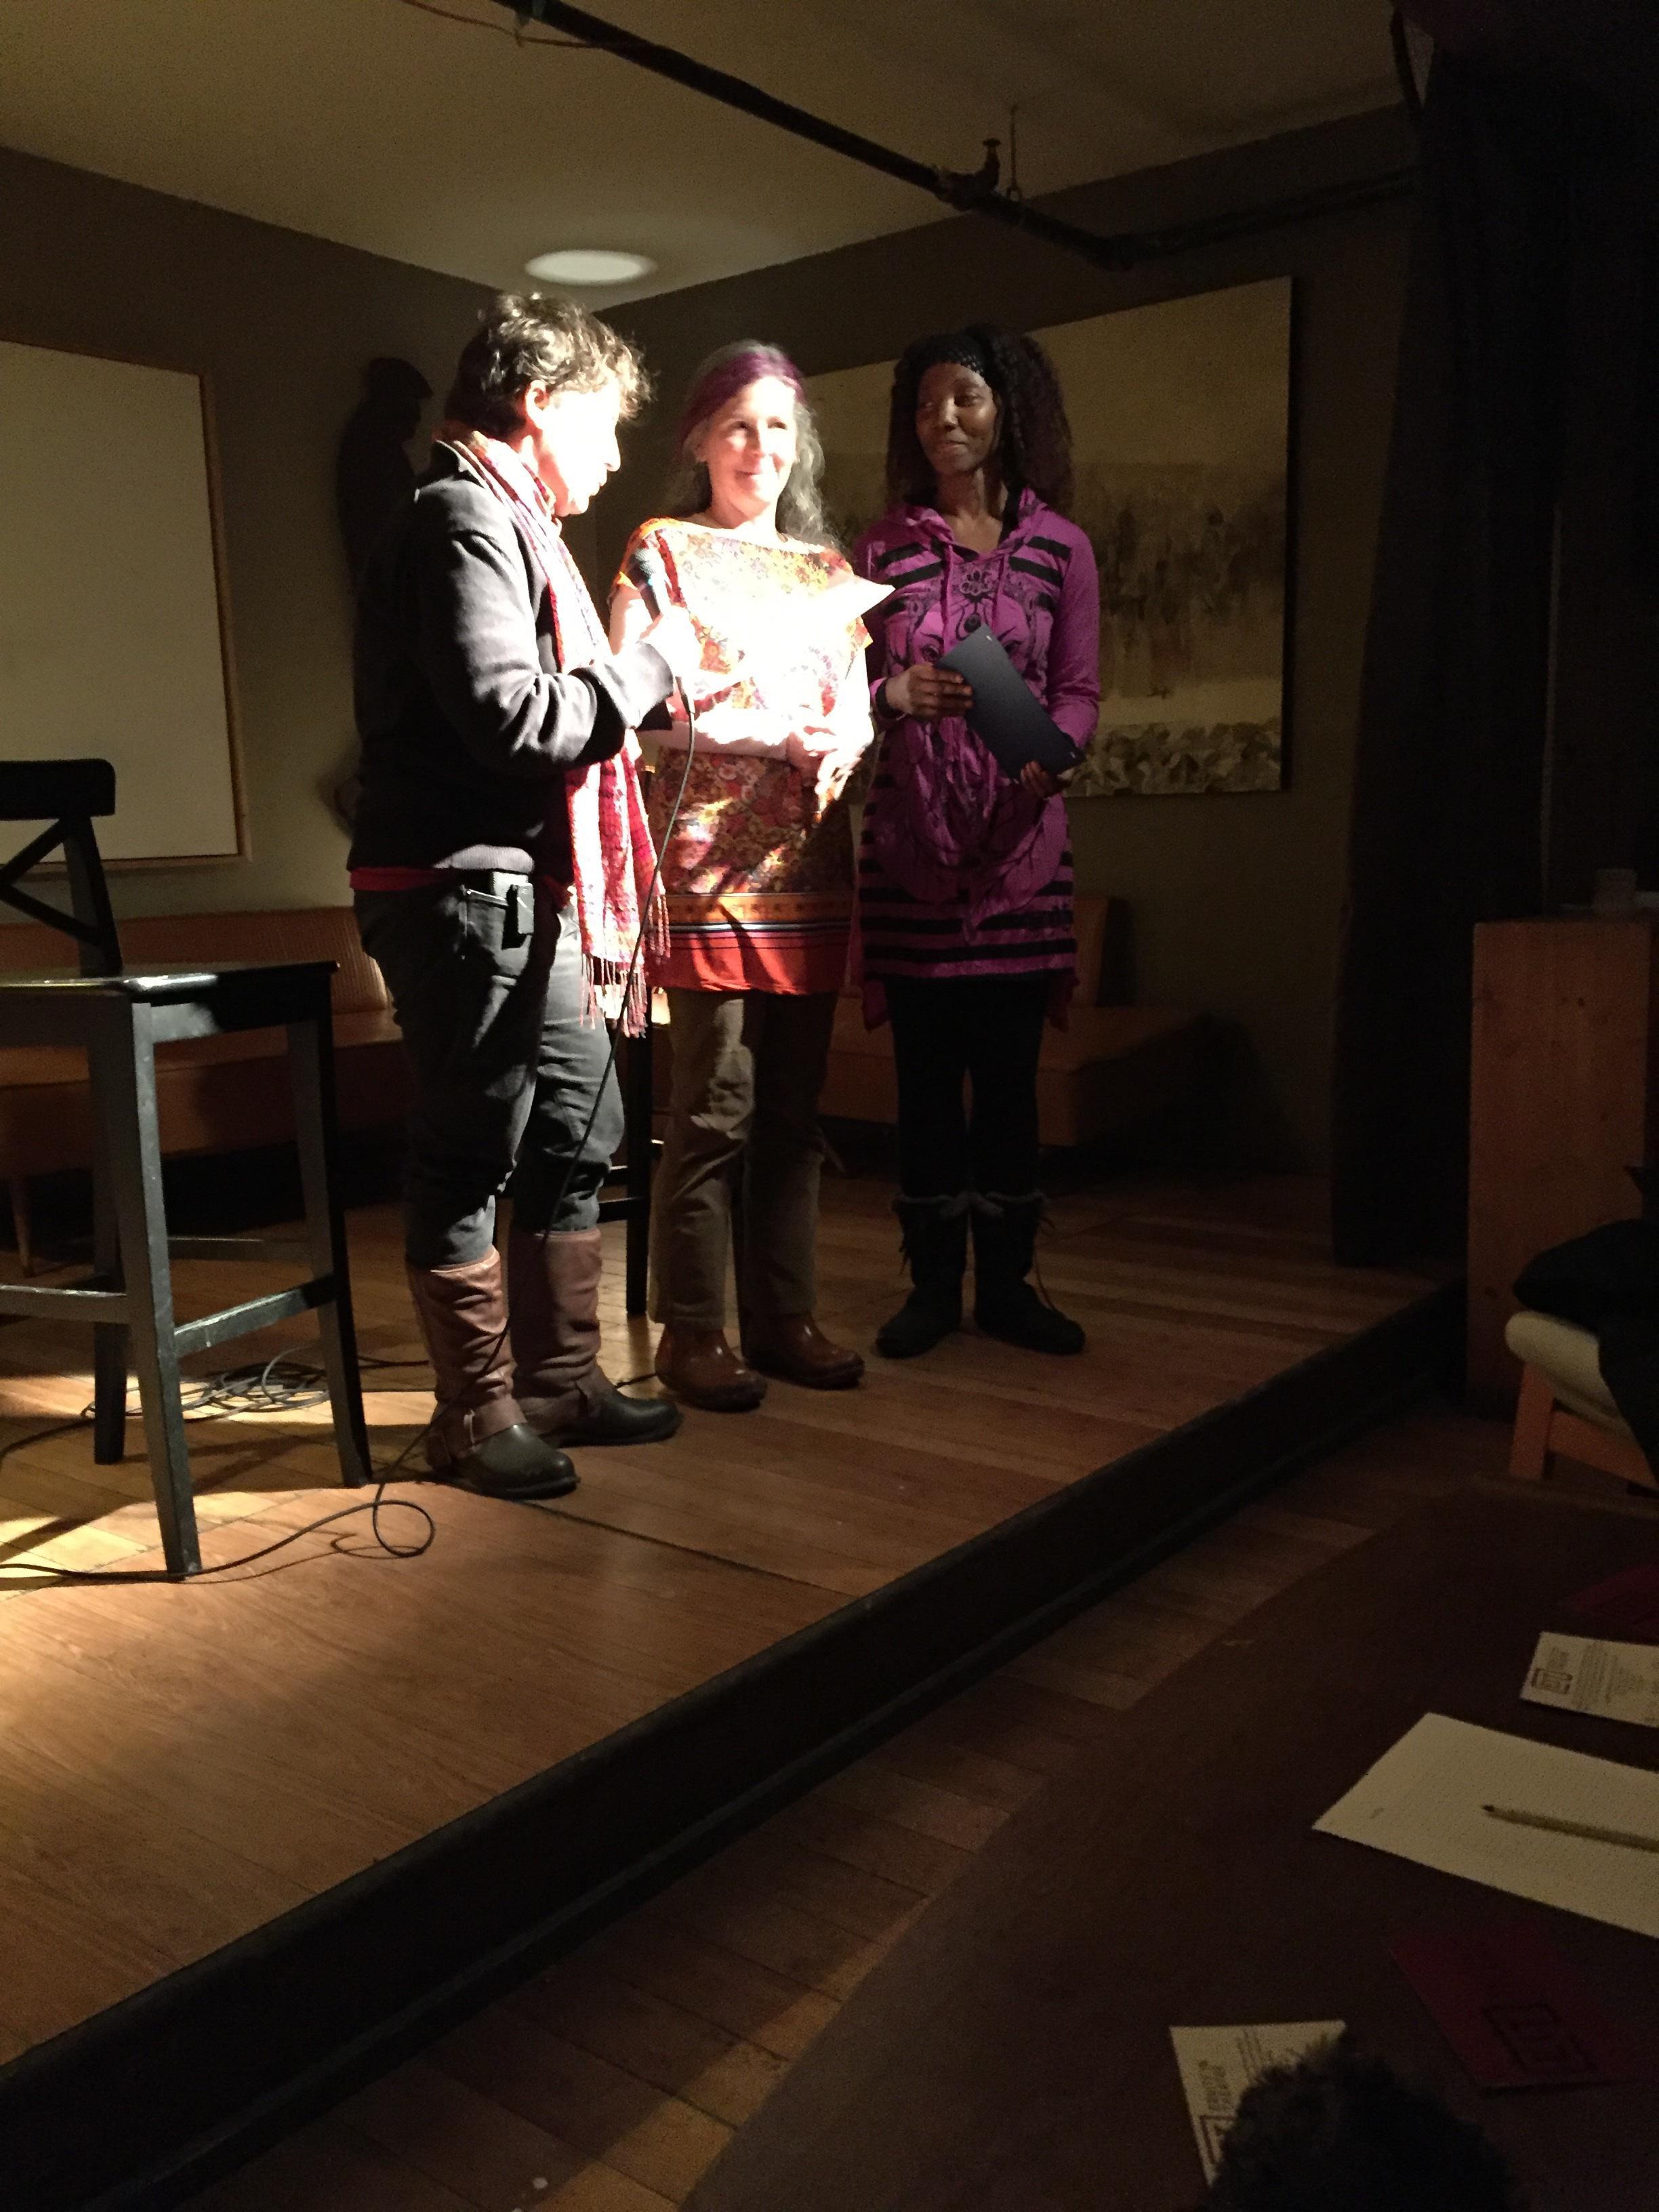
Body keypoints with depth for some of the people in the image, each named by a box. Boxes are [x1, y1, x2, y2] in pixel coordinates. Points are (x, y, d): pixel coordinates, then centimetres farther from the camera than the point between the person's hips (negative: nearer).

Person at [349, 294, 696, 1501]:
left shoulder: (512, 522, 21)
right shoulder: (464, 519, -11)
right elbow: (510, 718, -21)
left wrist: (640, 680, 11)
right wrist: (654, 661, -10)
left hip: (532, 892, 11)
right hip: (468, 891, -11)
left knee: (579, 1135, 15)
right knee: (471, 1159, 0)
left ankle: (562, 1380, 27)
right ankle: (478, 1414, 13)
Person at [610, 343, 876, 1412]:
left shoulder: (827, 568, 21)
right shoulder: (664, 549, 7)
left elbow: (856, 709, 14)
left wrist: (839, 748, -10)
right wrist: (786, 731, -14)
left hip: (810, 856, 5)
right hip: (709, 852, -5)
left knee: (795, 1104, 6)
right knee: (716, 1105, -7)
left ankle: (784, 1314, 14)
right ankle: (695, 1332, 2)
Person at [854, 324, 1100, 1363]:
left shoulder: (1060, 547, 7)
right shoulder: (887, 545, 7)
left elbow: (1080, 690, 4)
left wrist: (1049, 751, -16)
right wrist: (896, 693, -16)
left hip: (1019, 837, 0)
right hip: (912, 837, 0)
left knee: (1009, 1066, 3)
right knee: (926, 1065, 3)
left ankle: (1006, 1281, 15)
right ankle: (933, 1284, 13)